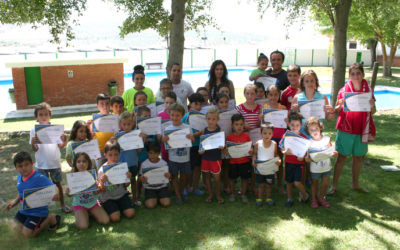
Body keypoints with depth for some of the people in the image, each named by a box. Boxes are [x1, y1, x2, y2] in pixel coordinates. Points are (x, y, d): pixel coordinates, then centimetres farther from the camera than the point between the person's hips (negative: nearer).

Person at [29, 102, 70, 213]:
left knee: (57, 183, 13)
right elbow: (35, 149, -8)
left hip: (55, 162, 0)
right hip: (41, 164, 0)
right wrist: (33, 143, -29)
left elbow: (60, 146, -2)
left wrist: (64, 141, -24)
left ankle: (62, 204, 26)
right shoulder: (34, 130, -5)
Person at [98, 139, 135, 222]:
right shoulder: (102, 170, -11)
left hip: (121, 194, 2)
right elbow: (102, 190, -7)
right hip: (108, 197, -2)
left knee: (130, 214, -14)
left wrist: (128, 179, -17)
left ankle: (119, 207, 16)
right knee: (115, 218, -19)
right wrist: (102, 182, -29)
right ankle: (106, 207, 12)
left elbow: (126, 185, 5)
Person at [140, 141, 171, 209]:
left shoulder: (164, 163, -2)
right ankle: (155, 198, 13)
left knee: (166, 203, -19)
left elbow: (168, 175, 4)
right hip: (149, 188, 0)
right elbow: (142, 177, 2)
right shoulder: (144, 164, -3)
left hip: (162, 187, 1)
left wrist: (168, 176, -22)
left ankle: (159, 197, 13)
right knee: (150, 205, -22)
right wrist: (142, 179, -24)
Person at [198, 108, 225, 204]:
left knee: (217, 178, 4)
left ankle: (218, 195, 25)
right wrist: (200, 150, -11)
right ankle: (210, 194, 30)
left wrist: (222, 147, -31)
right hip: (205, 157, 3)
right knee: (207, 176, 14)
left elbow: (223, 144, -8)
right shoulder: (204, 131, 1)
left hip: (216, 158, -3)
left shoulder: (220, 131, -8)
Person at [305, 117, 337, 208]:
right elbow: (306, 158, -14)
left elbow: (331, 151, 0)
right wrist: (310, 158, -36)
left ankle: (321, 197, 36)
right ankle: (313, 199, 33)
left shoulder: (327, 139, -6)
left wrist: (334, 153, -22)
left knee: (325, 184, 12)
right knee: (314, 183, 14)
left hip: (326, 167, 3)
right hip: (315, 168, -2)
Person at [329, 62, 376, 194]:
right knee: (341, 156, 2)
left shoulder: (368, 90, 1)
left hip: (362, 130, 2)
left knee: (358, 157, 14)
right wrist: (340, 105, -20)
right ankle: (334, 185, 11)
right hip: (346, 129, -2)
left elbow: (373, 112, 4)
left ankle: (355, 183, 30)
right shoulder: (343, 91, -4)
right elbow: (336, 111, 0)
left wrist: (372, 106, -17)